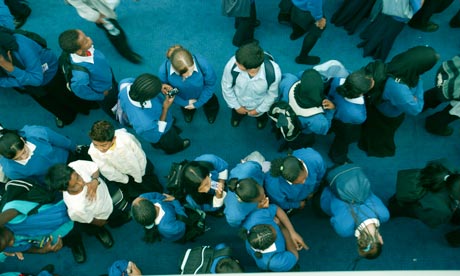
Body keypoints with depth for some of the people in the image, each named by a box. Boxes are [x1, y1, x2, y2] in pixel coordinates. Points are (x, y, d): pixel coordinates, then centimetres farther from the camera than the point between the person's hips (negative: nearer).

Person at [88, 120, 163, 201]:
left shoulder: (126, 139, -39)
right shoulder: (93, 151, -33)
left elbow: (141, 157, -20)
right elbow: (109, 173, -17)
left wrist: (138, 179, -5)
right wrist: (126, 180, -5)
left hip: (141, 169, 0)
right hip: (122, 174, 1)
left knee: (157, 190, 10)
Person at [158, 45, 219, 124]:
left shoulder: (203, 64, -45)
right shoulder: (163, 70, -41)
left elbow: (211, 84, -22)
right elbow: (166, 90, -17)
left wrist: (197, 104, -15)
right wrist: (185, 103, -13)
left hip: (204, 96, -1)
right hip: (184, 99, 1)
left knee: (211, 119, 30)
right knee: (188, 119, 35)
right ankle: (188, 111, 70)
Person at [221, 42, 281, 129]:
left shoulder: (274, 72, -44)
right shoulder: (232, 65, -42)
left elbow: (272, 94, -19)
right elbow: (226, 87, -19)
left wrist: (259, 110, -7)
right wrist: (236, 106, -7)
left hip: (260, 106, 0)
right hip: (239, 104, 1)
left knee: (262, 118, 38)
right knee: (235, 121, 37)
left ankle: (262, 118, 75)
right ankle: (238, 116, 74)